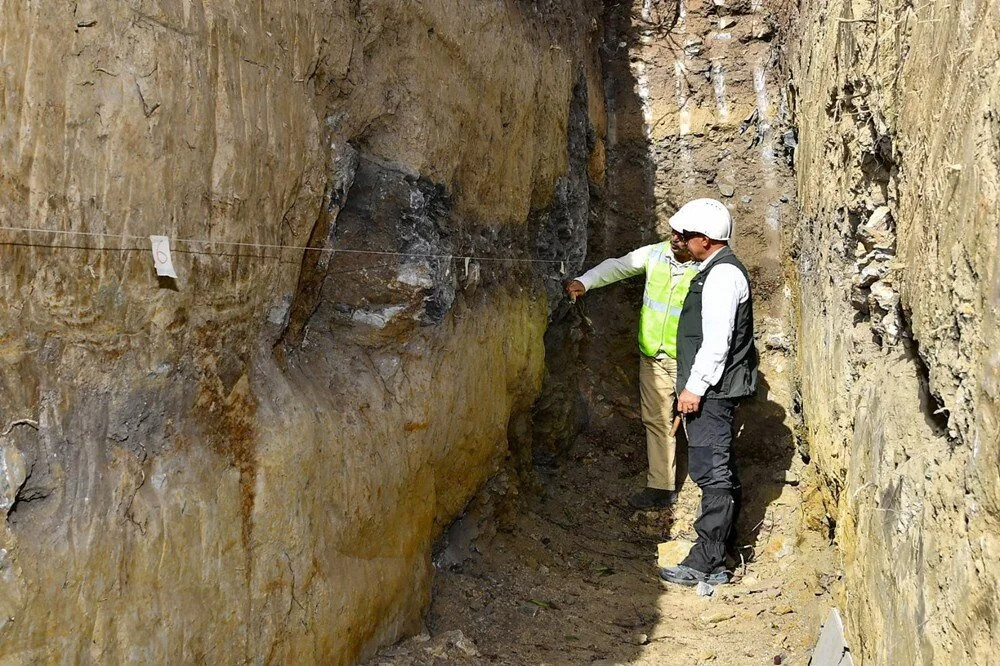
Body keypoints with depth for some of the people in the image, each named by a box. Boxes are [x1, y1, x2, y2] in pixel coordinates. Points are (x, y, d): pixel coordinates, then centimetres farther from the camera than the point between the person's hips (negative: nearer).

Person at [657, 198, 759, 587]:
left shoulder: (722, 275, -17)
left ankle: (707, 564, -5)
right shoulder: (718, 269, 16)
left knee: (711, 471, -8)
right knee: (719, 470, 20)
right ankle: (724, 540, 34)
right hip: (713, 389, 11)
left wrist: (695, 387, -20)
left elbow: (717, 339, -23)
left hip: (711, 390, -11)